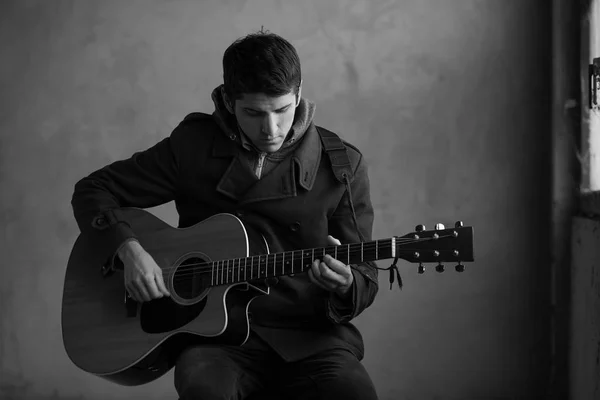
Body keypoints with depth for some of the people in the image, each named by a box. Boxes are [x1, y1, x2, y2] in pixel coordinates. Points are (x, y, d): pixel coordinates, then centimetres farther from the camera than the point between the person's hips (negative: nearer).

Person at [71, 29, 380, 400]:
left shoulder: (343, 165, 0)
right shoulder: (193, 146, 1)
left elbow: (366, 280, 3)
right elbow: (93, 189, 8)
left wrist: (345, 285, -22)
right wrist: (129, 249, -11)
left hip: (310, 332, 1)